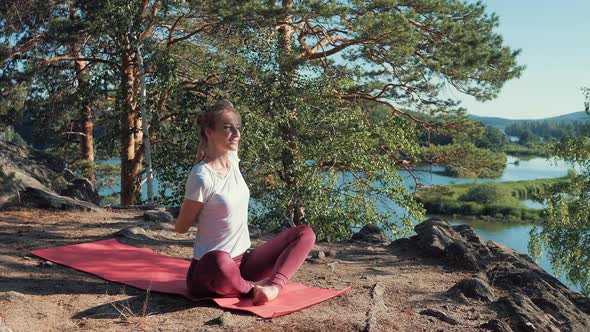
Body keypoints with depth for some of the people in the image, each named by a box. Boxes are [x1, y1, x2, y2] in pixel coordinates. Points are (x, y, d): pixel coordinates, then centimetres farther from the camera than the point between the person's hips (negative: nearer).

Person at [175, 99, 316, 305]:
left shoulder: (233, 160, 2)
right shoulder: (202, 177, -18)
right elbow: (181, 227, -9)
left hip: (242, 262, 8)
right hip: (207, 272, -8)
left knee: (305, 233, -4)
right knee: (219, 261, -44)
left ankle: (274, 286, -25)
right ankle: (253, 289, -14)